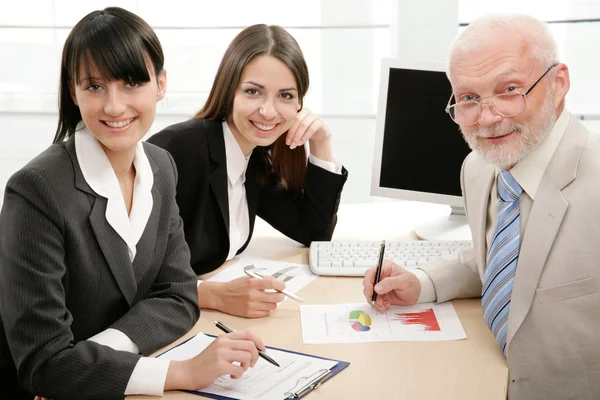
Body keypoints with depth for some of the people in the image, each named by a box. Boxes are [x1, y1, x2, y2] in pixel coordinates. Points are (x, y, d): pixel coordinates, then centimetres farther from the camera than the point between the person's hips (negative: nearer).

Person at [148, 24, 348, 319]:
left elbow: (314, 233, 8)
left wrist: (320, 145, -1)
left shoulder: (256, 155, 3)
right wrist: (216, 295, -32)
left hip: (218, 318, 6)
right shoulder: (176, 150, -21)